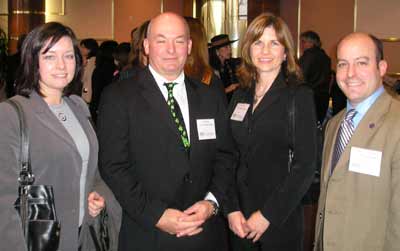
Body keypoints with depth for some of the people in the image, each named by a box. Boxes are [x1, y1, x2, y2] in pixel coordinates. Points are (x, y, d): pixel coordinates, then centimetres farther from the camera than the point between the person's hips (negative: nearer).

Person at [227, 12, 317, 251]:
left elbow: (305, 165, -11)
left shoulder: (299, 95, -7)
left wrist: (268, 215, -13)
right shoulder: (240, 96, 6)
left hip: (281, 221, -4)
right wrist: (232, 209, -6)